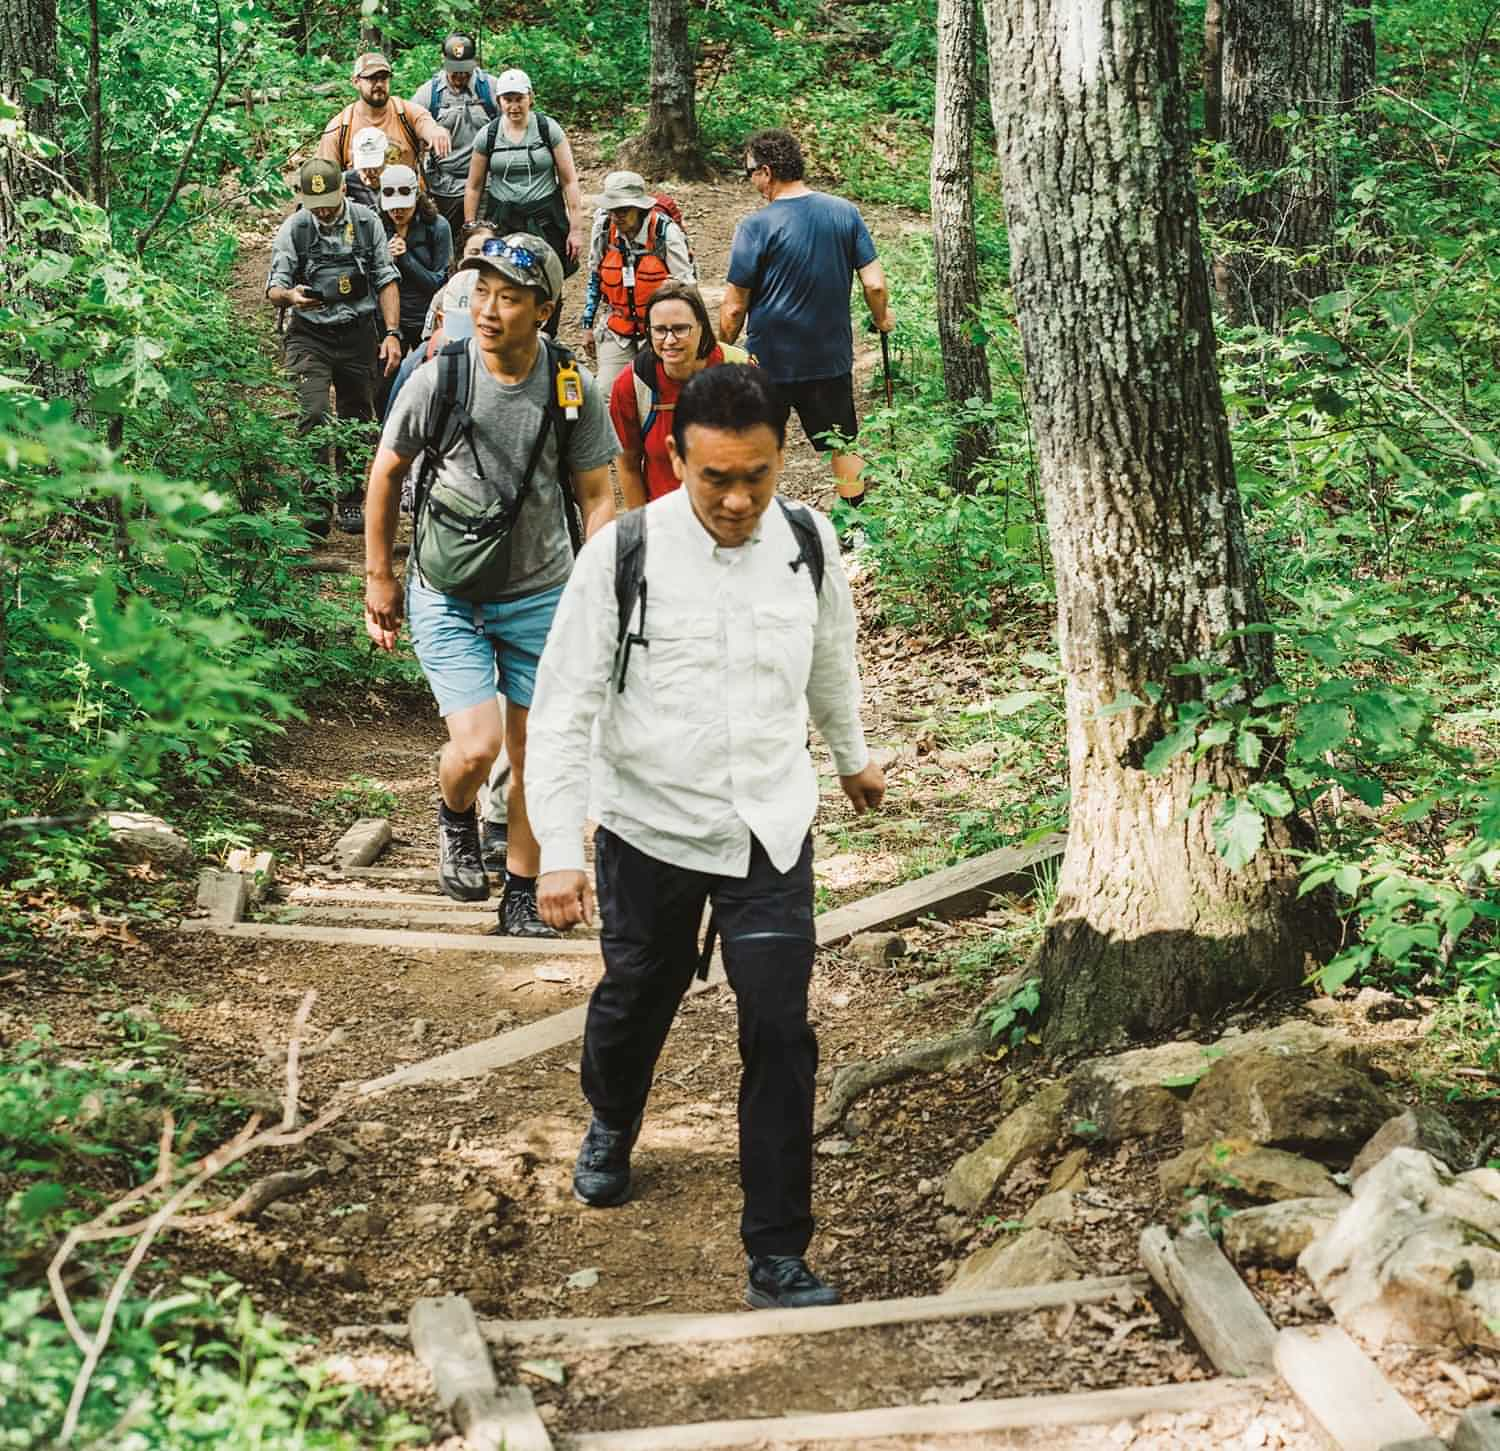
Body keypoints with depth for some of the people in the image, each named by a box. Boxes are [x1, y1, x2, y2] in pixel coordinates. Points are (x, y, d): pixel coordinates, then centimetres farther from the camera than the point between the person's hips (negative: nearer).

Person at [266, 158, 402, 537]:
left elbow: (386, 280, 6)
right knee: (313, 416, -18)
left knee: (357, 420, 7)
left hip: (358, 334, 2)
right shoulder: (293, 229, -4)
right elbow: (273, 286, -3)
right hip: (310, 335, -2)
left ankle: (350, 502, 20)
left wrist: (392, 333, -3)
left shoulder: (366, 221, 2)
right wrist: (290, 295, -28)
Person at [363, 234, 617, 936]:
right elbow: (386, 471, 1)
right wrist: (379, 578, 5)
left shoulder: (575, 389, -10)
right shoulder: (439, 379, -14)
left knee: (530, 754, 8)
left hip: (540, 595, 2)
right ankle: (455, 821, 22)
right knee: (476, 748, -13)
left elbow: (597, 498, 0)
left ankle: (522, 893, 26)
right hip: (448, 595, -2)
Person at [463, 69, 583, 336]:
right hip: (502, 222, 1)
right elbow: (474, 187, 10)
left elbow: (569, 181, -1)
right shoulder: (487, 136, 3)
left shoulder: (549, 129, -1)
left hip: (545, 220, -1)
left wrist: (576, 228, -5)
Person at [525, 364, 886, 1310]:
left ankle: (778, 1256, 5)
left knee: (780, 1035, -5)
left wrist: (853, 755, 29)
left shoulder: (809, 543, -7)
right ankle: (611, 1128, 54)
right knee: (635, 1002, 20)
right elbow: (566, 708, -13)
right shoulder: (623, 555, -17)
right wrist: (560, 854, -16)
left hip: (771, 832, 1)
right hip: (650, 832, -1)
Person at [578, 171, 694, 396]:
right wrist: (588, 326, 12)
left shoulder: (666, 232, -16)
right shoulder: (604, 228, -6)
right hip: (617, 330, 3)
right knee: (606, 393, -2)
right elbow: (595, 278, 9)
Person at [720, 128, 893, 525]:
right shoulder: (845, 213, -3)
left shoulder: (756, 226, -15)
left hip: (769, 362, -4)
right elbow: (874, 284, -3)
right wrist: (882, 318, 18)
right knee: (844, 444, 18)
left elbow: (735, 306, -11)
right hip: (832, 358, 4)